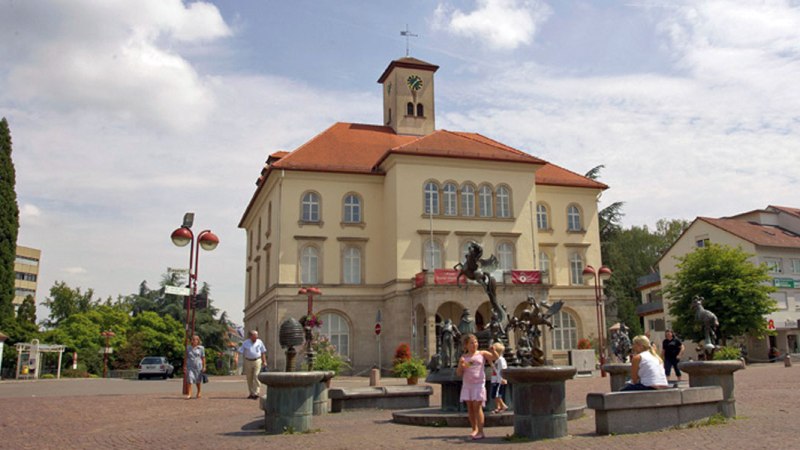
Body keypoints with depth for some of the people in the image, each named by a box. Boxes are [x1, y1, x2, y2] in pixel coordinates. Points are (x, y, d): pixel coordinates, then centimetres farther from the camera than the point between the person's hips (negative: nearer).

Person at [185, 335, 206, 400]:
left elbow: (203, 358, 2)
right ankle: (189, 394, -13)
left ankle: (198, 393, 29)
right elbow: (186, 357, 11)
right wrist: (185, 366, 7)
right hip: (190, 366, 1)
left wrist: (204, 367, -1)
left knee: (198, 380, 10)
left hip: (198, 366, 0)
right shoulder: (188, 347, 6)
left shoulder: (201, 348, 0)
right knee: (190, 379, -12)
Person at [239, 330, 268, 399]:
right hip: (248, 362, 1)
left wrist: (264, 361, 3)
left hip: (257, 361, -1)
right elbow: (241, 352, 1)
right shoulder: (245, 343, 1)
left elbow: (263, 352, 9)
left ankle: (255, 393, -13)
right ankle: (251, 393, 18)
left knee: (256, 377, -12)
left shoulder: (259, 342, 3)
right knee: (249, 378, 7)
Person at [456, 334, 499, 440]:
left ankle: (480, 432, -8)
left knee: (477, 406, -10)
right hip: (467, 384, 3)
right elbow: (458, 374, 8)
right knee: (470, 407, 5)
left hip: (479, 383, -3)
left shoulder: (482, 353, 5)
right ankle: (474, 429, 15)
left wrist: (493, 351, -24)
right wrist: (461, 366, -12)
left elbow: (495, 357, -4)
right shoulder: (463, 357, 9)